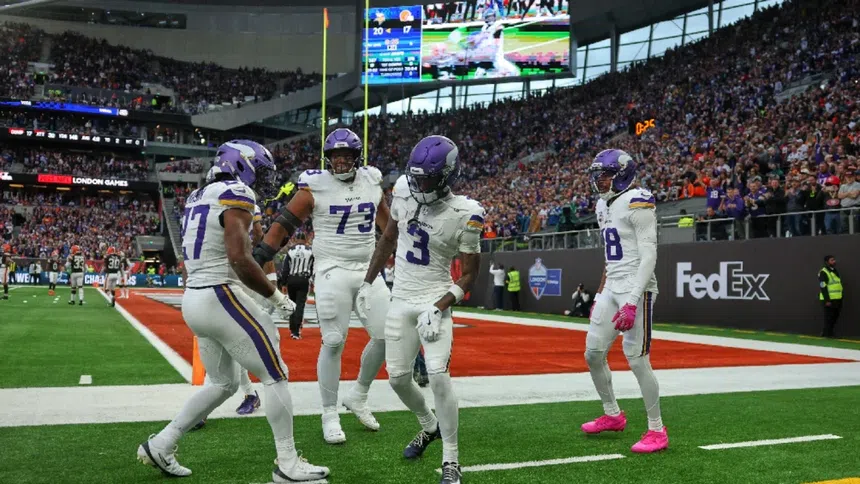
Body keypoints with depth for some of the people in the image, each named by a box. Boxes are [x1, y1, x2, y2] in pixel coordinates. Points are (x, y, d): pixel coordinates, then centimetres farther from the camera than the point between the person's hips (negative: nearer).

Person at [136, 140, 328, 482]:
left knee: (223, 384, 21)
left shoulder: (199, 197, 16)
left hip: (193, 299, 9)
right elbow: (239, 260, -22)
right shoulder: (236, 195, -12)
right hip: (220, 297, -9)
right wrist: (276, 296, -11)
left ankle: (160, 445, 25)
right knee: (275, 375, 1)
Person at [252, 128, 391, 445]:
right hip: (332, 272, -5)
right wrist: (257, 258, -10)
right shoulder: (316, 186, -7)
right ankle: (330, 415, 11)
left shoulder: (371, 181, 6)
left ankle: (358, 397, 24)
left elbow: (386, 219, 22)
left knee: (386, 335, 3)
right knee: (333, 343, -4)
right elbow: (284, 224, -5)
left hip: (368, 270, 5)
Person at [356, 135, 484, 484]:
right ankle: (429, 426, 36)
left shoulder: (464, 214, -17)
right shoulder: (404, 191, -4)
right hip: (401, 300, 5)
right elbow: (388, 239, 12)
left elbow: (469, 274, -9)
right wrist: (367, 282, 13)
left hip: (434, 300, -5)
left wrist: (438, 308, -20)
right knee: (398, 377, 7)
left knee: (438, 374, -18)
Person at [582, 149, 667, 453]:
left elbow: (649, 257, -18)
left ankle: (657, 431, 8)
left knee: (637, 359, -6)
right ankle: (612, 415, 29)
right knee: (593, 354, 10)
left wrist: (632, 302, -24)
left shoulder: (637, 204, -13)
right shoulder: (604, 206, 14)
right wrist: (600, 295, 22)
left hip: (636, 290, -9)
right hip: (611, 289, 9)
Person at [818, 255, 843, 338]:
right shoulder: (823, 273, -13)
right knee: (829, 318, -3)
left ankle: (826, 332, 24)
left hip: (837, 299, 9)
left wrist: (841, 299, 20)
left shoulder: (835, 271, 16)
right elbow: (823, 287, -19)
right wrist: (827, 300, -22)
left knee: (835, 317, 13)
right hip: (829, 300, -9)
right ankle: (828, 334, 5)